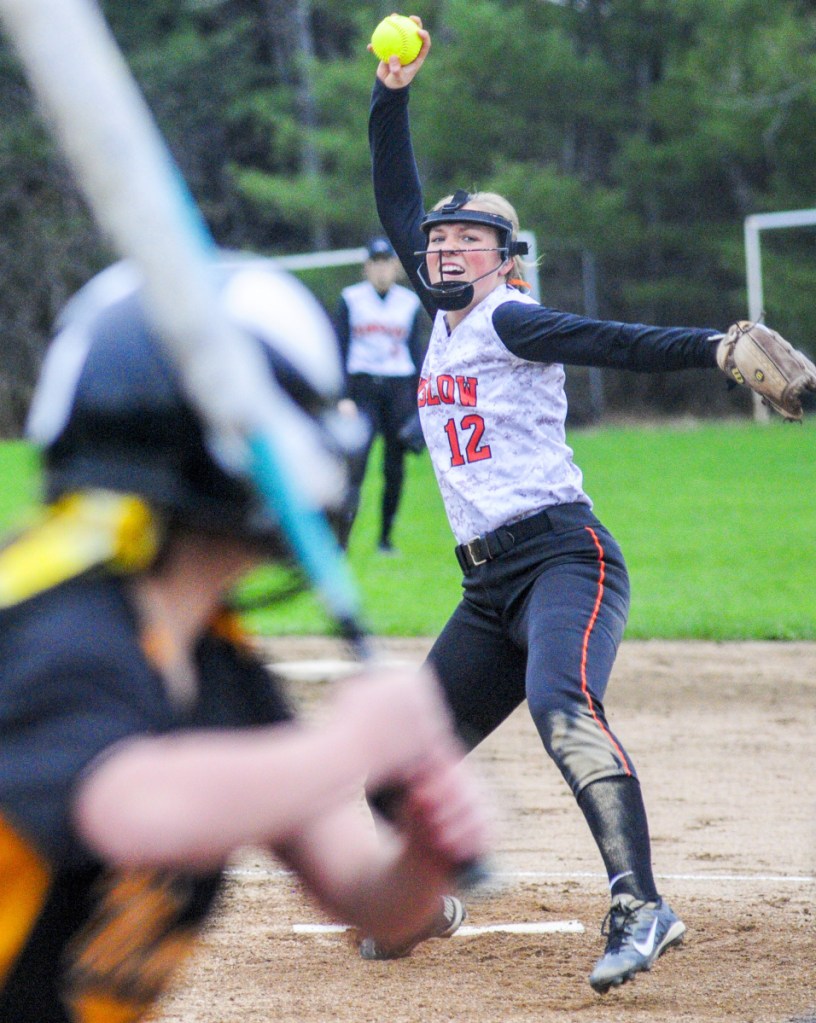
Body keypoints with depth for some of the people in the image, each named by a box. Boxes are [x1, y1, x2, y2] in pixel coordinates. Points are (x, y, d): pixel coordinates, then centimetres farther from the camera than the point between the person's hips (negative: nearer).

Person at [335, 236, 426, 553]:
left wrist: (418, 404, 6)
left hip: (398, 387, 2)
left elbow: (416, 353, 12)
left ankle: (385, 537, 16)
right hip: (361, 385, -2)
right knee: (356, 459, -17)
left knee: (395, 467, 4)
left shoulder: (410, 303, 10)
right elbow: (340, 349, 3)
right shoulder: (350, 299, 5)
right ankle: (342, 538, -22)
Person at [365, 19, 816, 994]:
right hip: (489, 584, 8)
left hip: (561, 554, -8)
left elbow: (617, 342, -18)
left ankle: (640, 904, -43)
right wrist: (391, 98, 16)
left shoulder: (510, 322, -4)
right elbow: (398, 206, 23)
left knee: (561, 704, -34)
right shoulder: (445, 320, 17)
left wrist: (719, 347, -33)